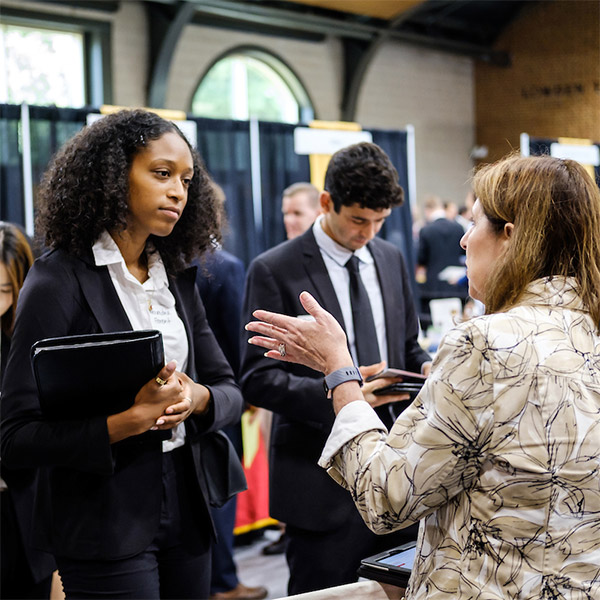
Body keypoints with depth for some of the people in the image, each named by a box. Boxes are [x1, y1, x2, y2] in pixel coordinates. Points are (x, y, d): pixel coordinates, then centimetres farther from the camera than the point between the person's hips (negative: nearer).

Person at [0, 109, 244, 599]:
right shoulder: (59, 280, -12)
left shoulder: (177, 278, 9)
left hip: (184, 509, 6)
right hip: (106, 526, -6)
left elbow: (229, 390, 10)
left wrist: (195, 398, -13)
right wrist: (129, 420, -26)